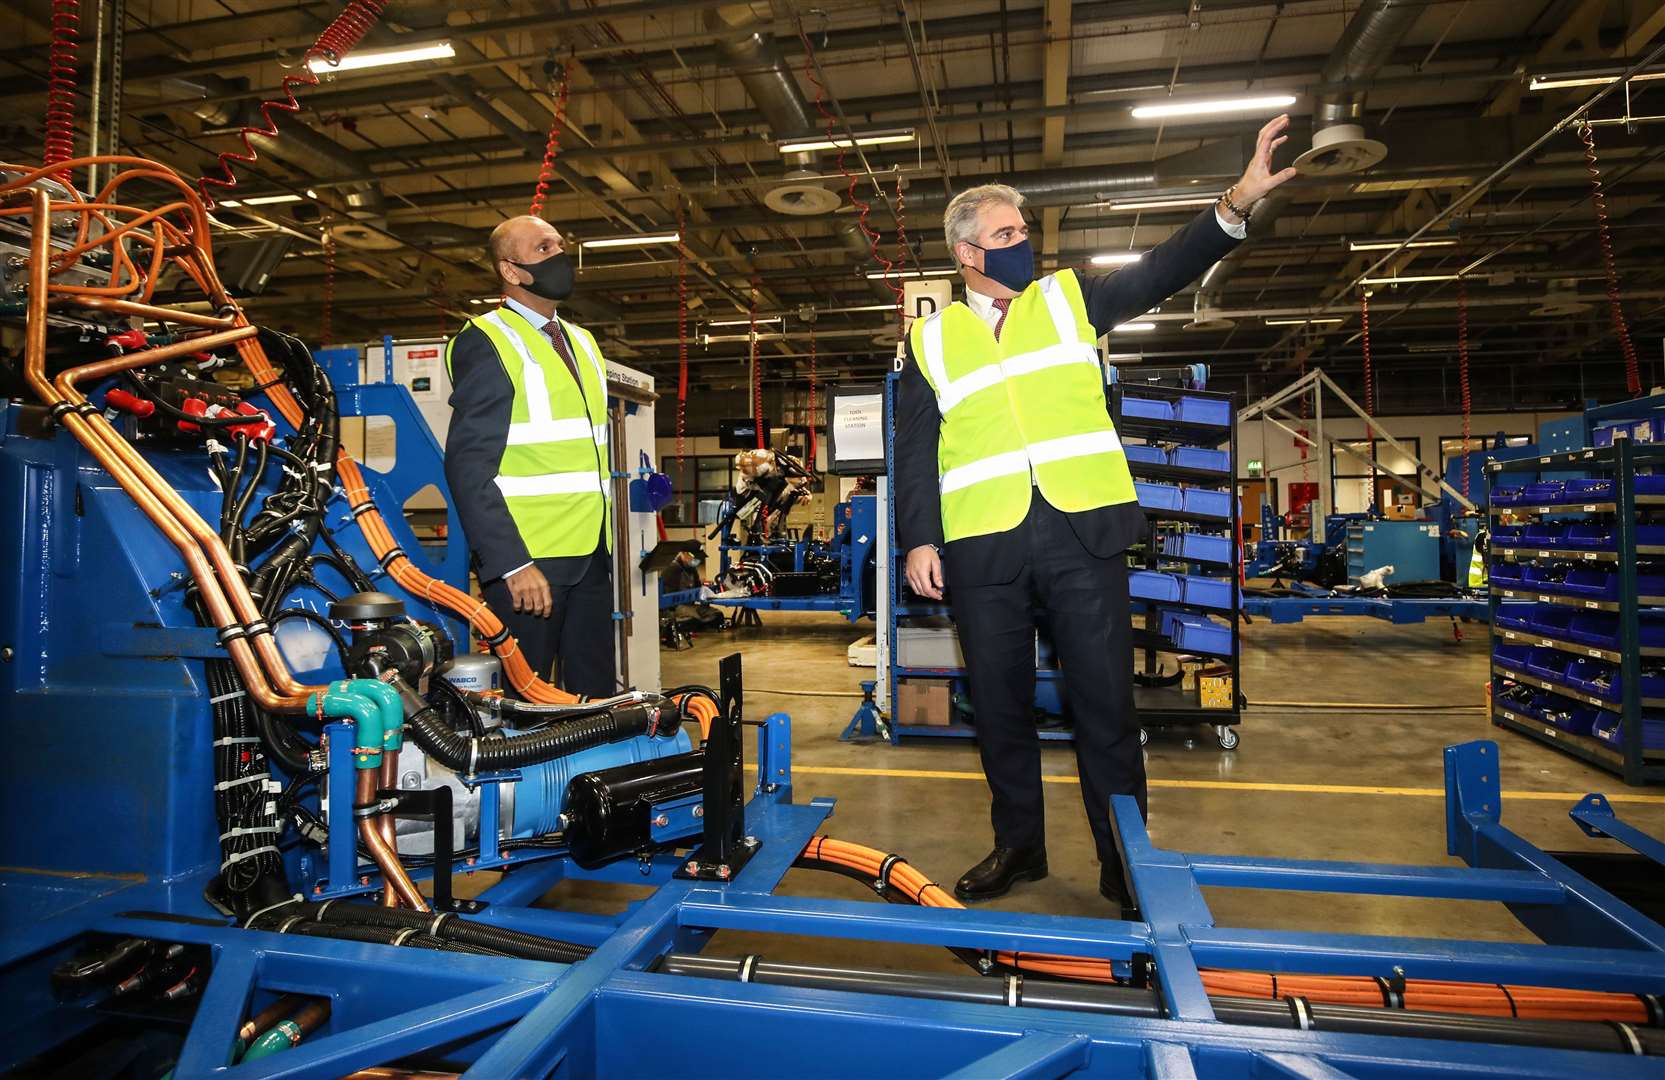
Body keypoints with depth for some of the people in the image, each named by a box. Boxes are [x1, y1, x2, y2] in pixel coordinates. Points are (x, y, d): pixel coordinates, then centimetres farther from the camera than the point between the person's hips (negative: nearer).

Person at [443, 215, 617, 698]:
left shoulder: (582, 343, 19)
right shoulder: (487, 343, -6)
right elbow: (468, 467, -14)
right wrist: (511, 563, -21)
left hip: (591, 556, 7)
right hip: (525, 558, -7)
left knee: (596, 701, 11)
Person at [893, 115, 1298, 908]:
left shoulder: (1068, 298, 13)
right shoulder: (930, 341, 10)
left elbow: (1160, 272, 2)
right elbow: (914, 449, 7)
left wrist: (1235, 204, -12)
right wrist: (918, 539, -3)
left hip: (1084, 530, 0)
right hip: (981, 546, 1)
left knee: (1105, 698, 3)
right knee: (998, 702, 10)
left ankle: (1125, 860, 17)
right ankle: (1018, 845, 28)